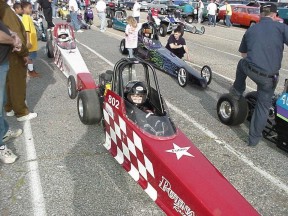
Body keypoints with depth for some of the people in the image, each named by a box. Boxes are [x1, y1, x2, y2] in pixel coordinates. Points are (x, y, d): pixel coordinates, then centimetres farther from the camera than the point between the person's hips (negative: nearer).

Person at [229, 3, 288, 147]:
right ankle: (254, 139, 18)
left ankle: (237, 92, 48)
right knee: (263, 106, 13)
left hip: (249, 69, 3)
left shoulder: (250, 30, 13)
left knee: (242, 63, 38)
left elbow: (243, 54, 26)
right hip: (269, 76, -2)